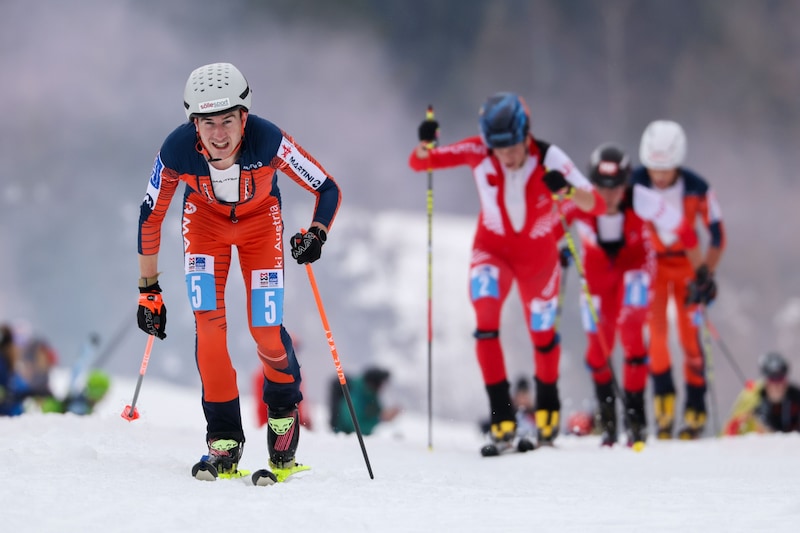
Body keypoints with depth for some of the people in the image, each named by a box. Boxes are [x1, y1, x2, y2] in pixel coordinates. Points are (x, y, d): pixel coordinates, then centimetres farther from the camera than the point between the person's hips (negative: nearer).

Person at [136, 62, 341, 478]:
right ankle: (224, 436, -4)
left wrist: (316, 234, -40)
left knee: (266, 330, -10)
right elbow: (150, 217, -14)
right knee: (208, 325, -17)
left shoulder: (268, 141, -35)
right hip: (205, 219, 1)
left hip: (260, 218, -1)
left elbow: (328, 189, -22)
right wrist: (148, 290, -9)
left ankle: (284, 405, 22)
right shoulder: (177, 151, -31)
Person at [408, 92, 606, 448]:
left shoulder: (549, 158, -27)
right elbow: (419, 163, -17)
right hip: (493, 248, 0)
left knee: (542, 334, 15)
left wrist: (566, 191, -51)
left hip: (538, 254, 0)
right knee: (486, 317, -25)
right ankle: (501, 415, -20)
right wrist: (425, 145, -40)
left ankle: (548, 404, 45)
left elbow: (597, 205, -31)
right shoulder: (478, 152, -22)